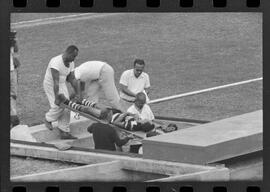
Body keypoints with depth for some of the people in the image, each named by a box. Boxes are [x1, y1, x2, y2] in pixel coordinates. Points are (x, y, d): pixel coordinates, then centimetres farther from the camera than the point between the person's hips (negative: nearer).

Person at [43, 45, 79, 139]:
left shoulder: (70, 63, -6)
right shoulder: (56, 62, -32)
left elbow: (72, 79, 2)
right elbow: (55, 81, -34)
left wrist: (78, 93, 2)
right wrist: (56, 98, -35)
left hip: (61, 84, 7)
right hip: (50, 85, -7)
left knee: (66, 108, -1)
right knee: (58, 107, -14)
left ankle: (64, 132, 4)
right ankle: (48, 119, 19)